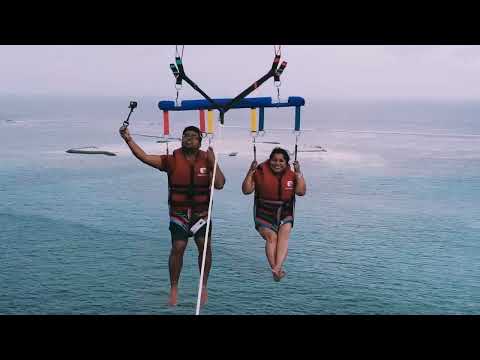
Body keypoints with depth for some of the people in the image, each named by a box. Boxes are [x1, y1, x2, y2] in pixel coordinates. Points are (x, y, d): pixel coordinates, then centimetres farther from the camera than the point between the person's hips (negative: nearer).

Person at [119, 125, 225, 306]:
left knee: (205, 245, -10)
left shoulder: (207, 160, -3)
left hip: (201, 213, 1)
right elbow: (144, 157, -13)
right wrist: (129, 140, -23)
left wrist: (213, 162, -17)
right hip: (179, 213, -1)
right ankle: (174, 288, 8)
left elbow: (219, 184, -12)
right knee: (178, 247, -9)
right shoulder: (172, 161, -6)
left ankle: (203, 286, 9)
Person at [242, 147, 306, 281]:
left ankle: (277, 268, -35)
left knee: (284, 235, -23)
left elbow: (301, 192, -9)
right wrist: (250, 172, -14)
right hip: (264, 213, -1)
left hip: (284, 213, 1)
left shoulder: (292, 175, 3)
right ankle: (277, 270, -28)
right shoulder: (261, 172, -2)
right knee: (271, 237, -22)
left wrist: (298, 173, -14)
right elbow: (246, 190, -4)